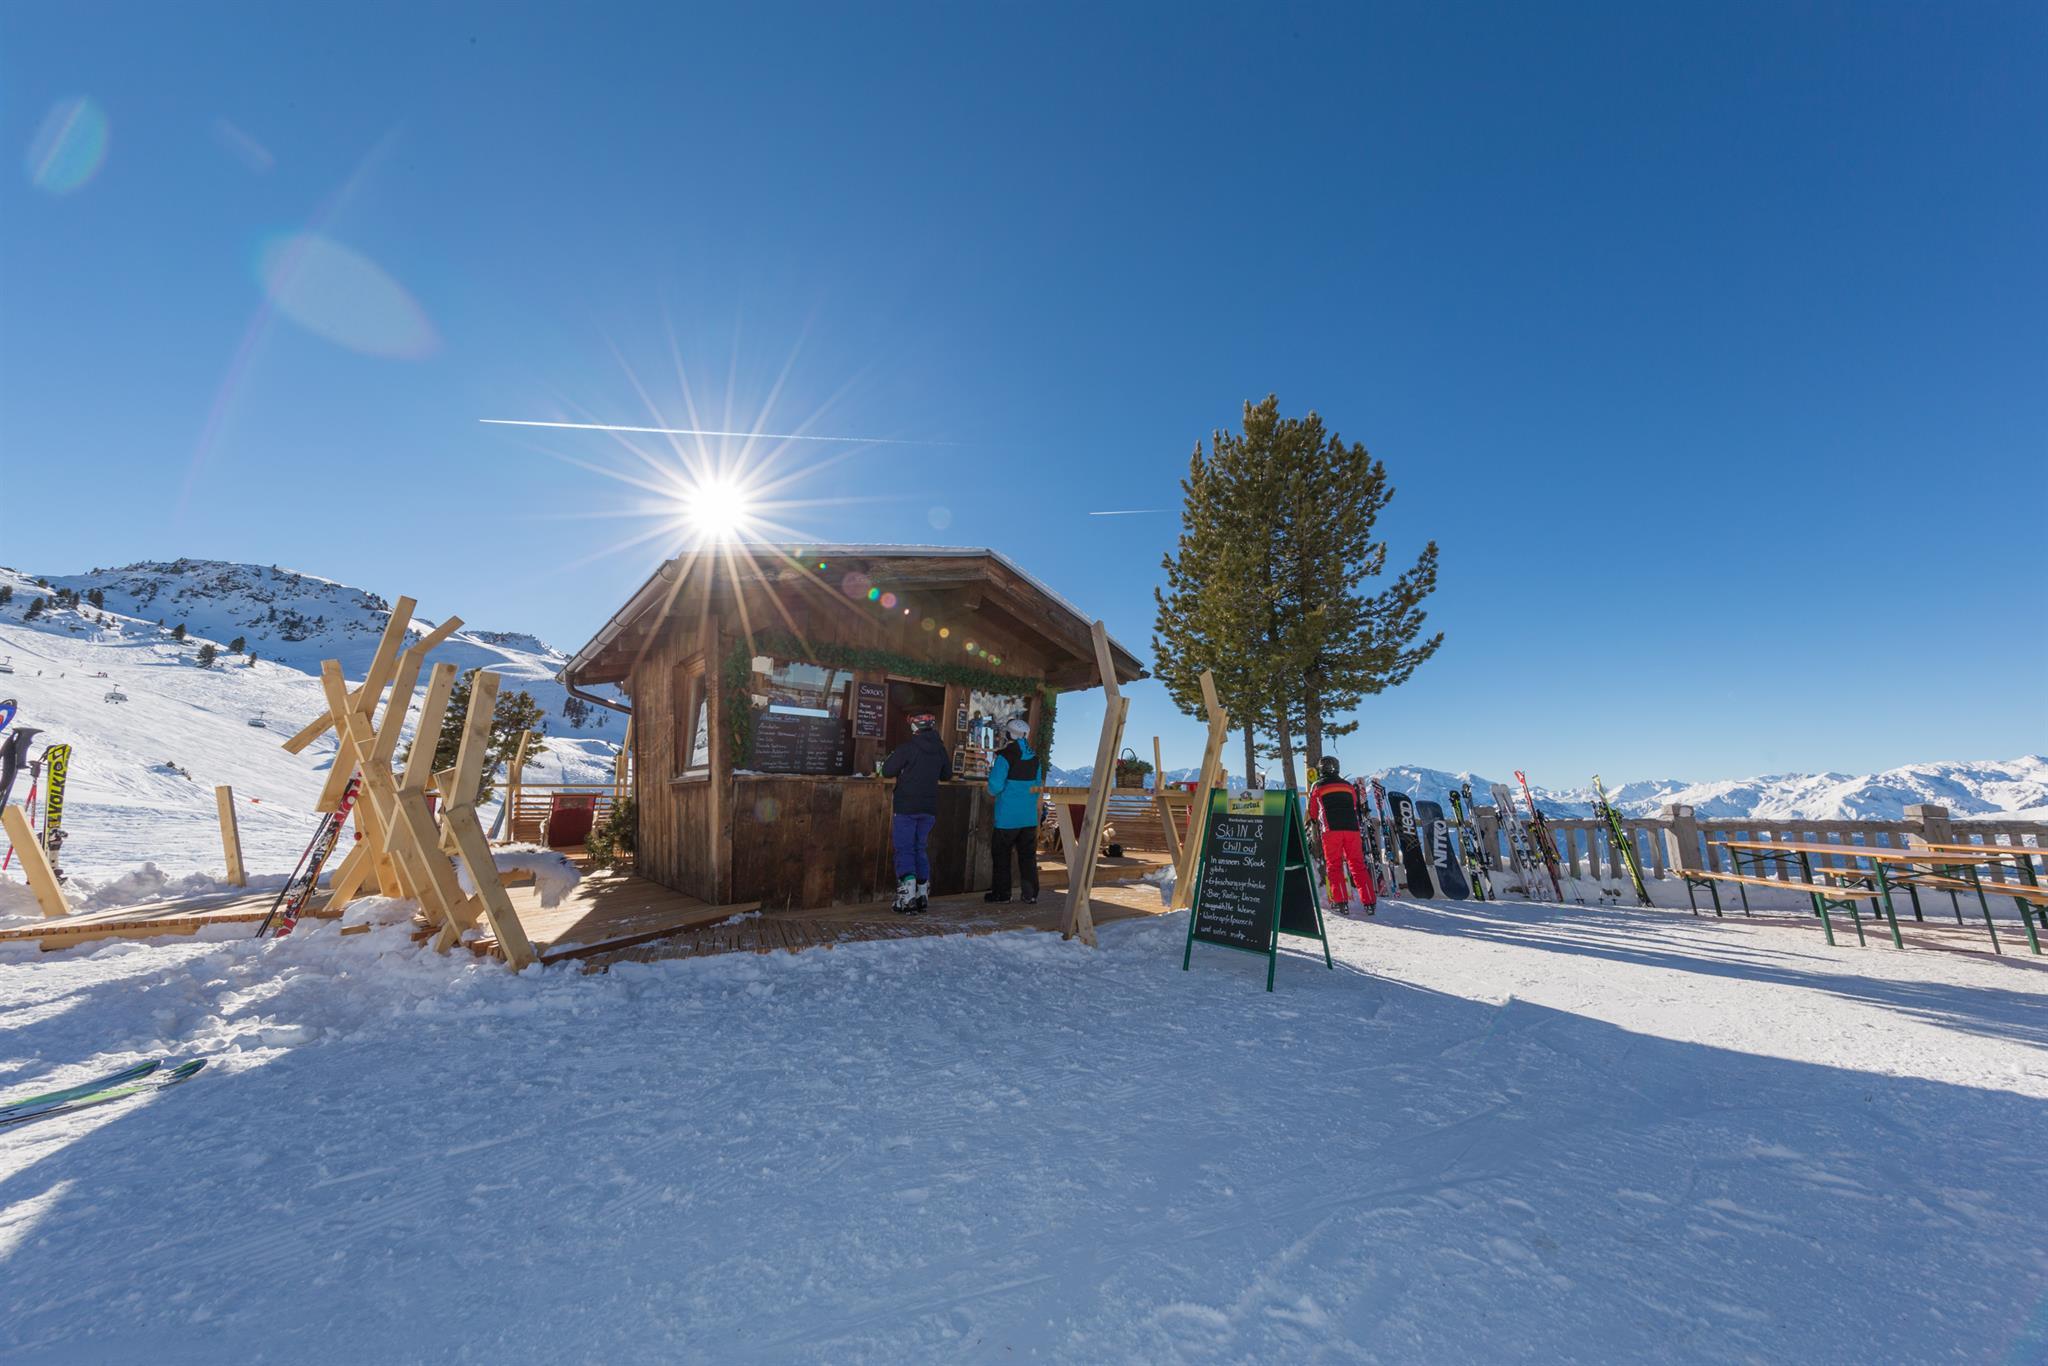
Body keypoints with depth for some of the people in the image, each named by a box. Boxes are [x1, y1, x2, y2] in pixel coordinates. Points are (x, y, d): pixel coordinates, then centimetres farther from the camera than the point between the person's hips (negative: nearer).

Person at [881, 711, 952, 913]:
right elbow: (946, 775, 16)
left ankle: (908, 898, -8)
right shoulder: (940, 749, 3)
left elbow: (887, 771, -10)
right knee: (921, 849, 16)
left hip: (907, 807, -5)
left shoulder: (907, 747, -13)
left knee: (905, 850, 0)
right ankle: (923, 896, 18)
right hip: (929, 808, 5)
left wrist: (890, 759, 10)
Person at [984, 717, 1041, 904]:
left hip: (1007, 817, -5)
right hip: (1029, 818, 5)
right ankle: (1031, 894, 9)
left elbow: (995, 787, -16)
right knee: (1028, 855, 9)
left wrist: (991, 773, 4)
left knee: (1001, 854, 9)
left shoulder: (1005, 756, -13)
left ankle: (1001, 893, 16)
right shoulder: (1034, 758, 6)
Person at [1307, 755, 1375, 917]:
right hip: (1352, 828, 3)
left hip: (1331, 829, -3)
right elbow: (1355, 806, 24)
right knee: (1358, 865, 8)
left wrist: (1315, 822, 36)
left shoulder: (1317, 786, 10)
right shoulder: (1348, 786, 19)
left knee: (1334, 865, 3)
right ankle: (1368, 902, 4)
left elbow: (1313, 812, 16)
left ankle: (1341, 902, -4)